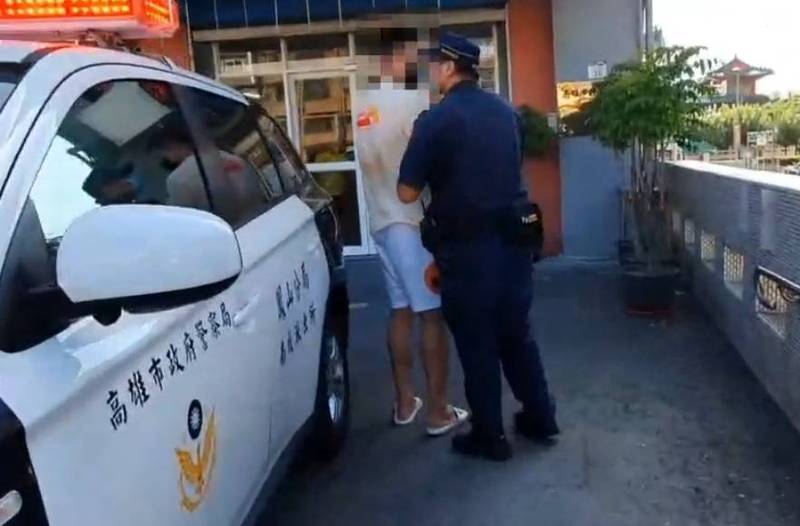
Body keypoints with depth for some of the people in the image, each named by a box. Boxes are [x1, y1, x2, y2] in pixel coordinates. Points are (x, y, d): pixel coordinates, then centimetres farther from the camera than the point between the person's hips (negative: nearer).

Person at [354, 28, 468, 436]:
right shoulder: (411, 99, -13)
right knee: (432, 315, -1)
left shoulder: (363, 103, 9)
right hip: (414, 219, -8)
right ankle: (438, 411, 7)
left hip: (382, 218, 8)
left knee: (401, 310, 14)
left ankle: (405, 402, 23)